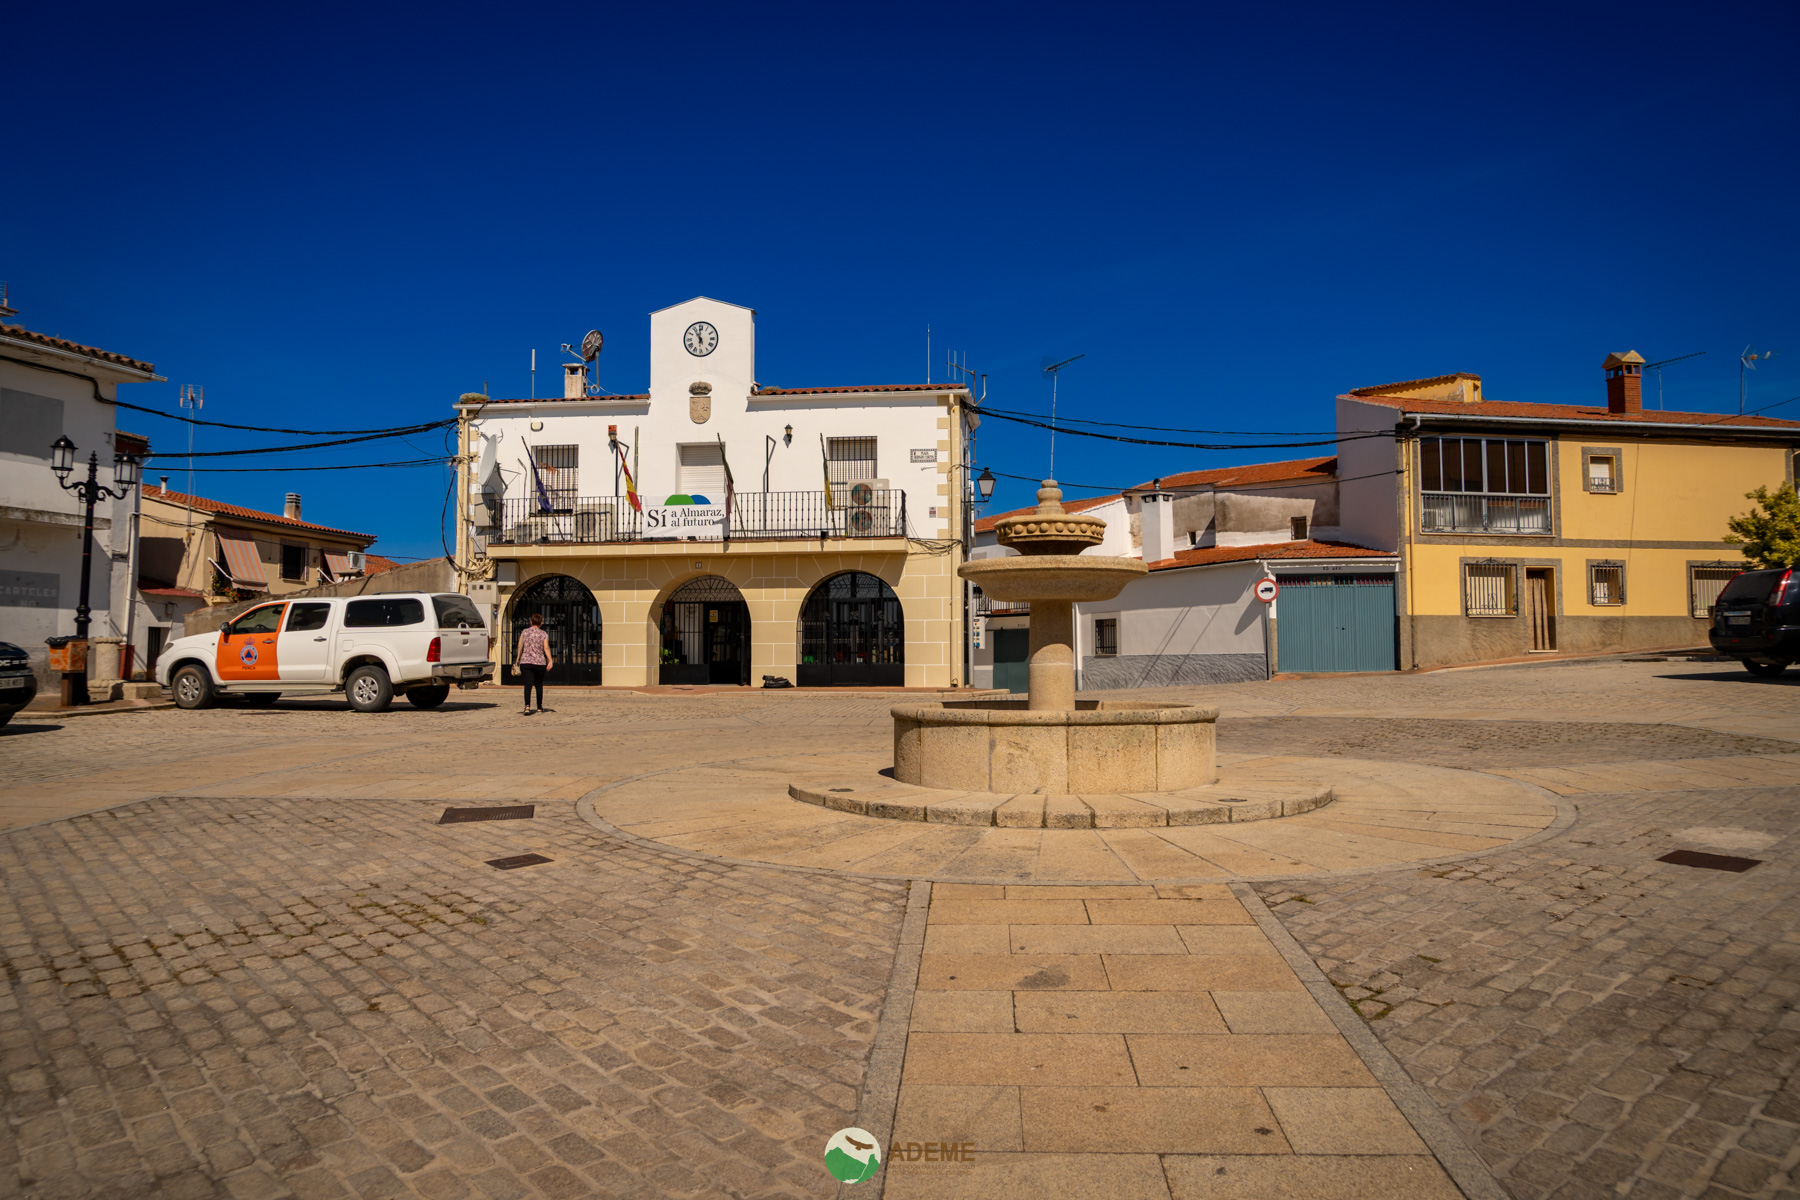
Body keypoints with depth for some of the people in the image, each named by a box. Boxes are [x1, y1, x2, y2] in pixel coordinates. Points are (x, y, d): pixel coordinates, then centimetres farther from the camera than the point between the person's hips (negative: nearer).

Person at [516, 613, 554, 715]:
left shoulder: (524, 632, 7)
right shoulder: (544, 634, 3)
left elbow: (519, 647, 6)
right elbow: (546, 648, -10)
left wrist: (519, 659, 20)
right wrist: (550, 660, -14)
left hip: (525, 662, 0)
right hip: (540, 663, 0)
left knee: (528, 684, -10)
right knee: (539, 685, 15)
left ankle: (527, 706, -30)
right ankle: (539, 707, 24)